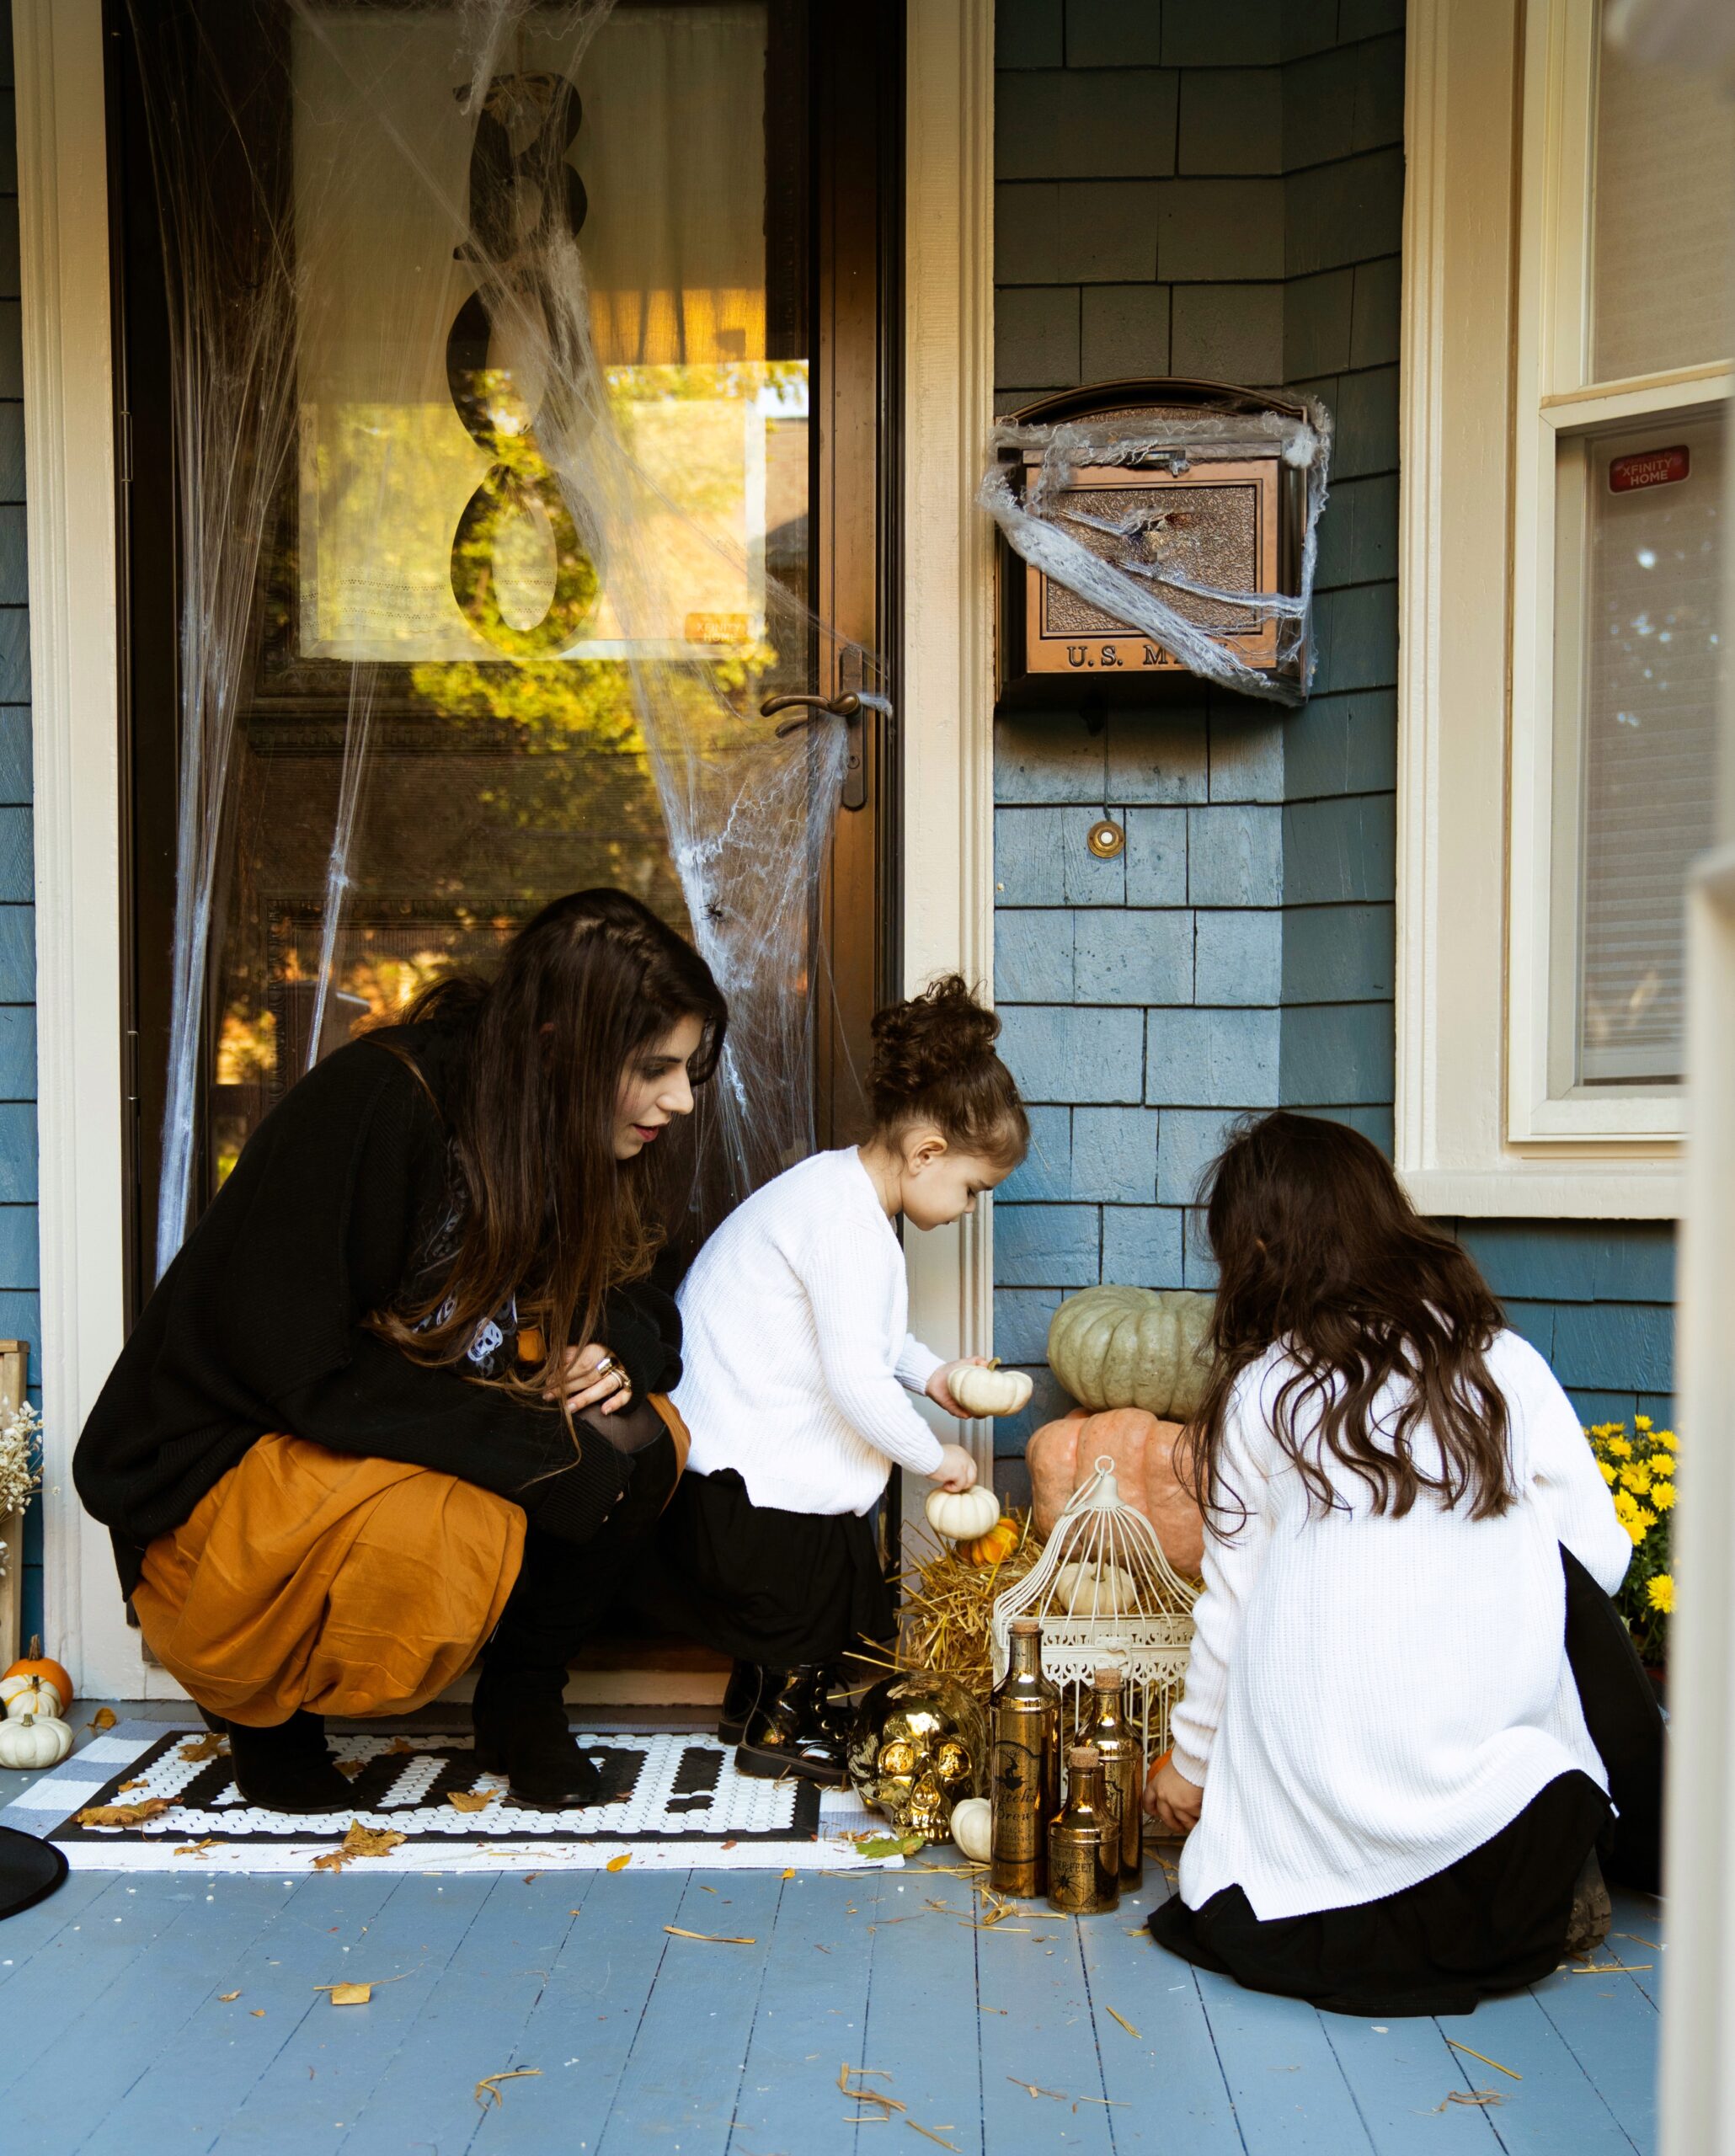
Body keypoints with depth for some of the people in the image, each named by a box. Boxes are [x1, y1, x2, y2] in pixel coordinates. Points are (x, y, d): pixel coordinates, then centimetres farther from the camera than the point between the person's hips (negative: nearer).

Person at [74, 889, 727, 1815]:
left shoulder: (578, 1144, -3)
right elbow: (304, 1371, -28)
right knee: (449, 1538, -34)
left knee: (648, 1435, -14)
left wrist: (609, 1358, -18)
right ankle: (262, 1702, -3)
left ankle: (521, 1698, 4)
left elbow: (638, 1307, 8)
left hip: (425, 1450, 7)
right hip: (220, 1470, -6)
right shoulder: (370, 1104, -26)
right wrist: (546, 1444, -28)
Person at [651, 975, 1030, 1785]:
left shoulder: (837, 1184, 7)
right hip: (741, 1465, -10)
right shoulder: (850, 1230, -26)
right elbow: (857, 1378, -28)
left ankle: (758, 1703, 32)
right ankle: (779, 1725, 18)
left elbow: (855, 1326, 21)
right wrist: (934, 1457, -14)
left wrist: (929, 1372, 10)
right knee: (813, 1575, 2)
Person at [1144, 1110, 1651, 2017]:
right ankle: (1551, 1887, 6)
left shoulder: (1256, 1395, -1)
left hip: (1316, 1825, 1)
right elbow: (1602, 1561, 3)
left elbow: (1230, 1609, 5)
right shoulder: (1507, 1365, 1)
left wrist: (1190, 1762, 21)